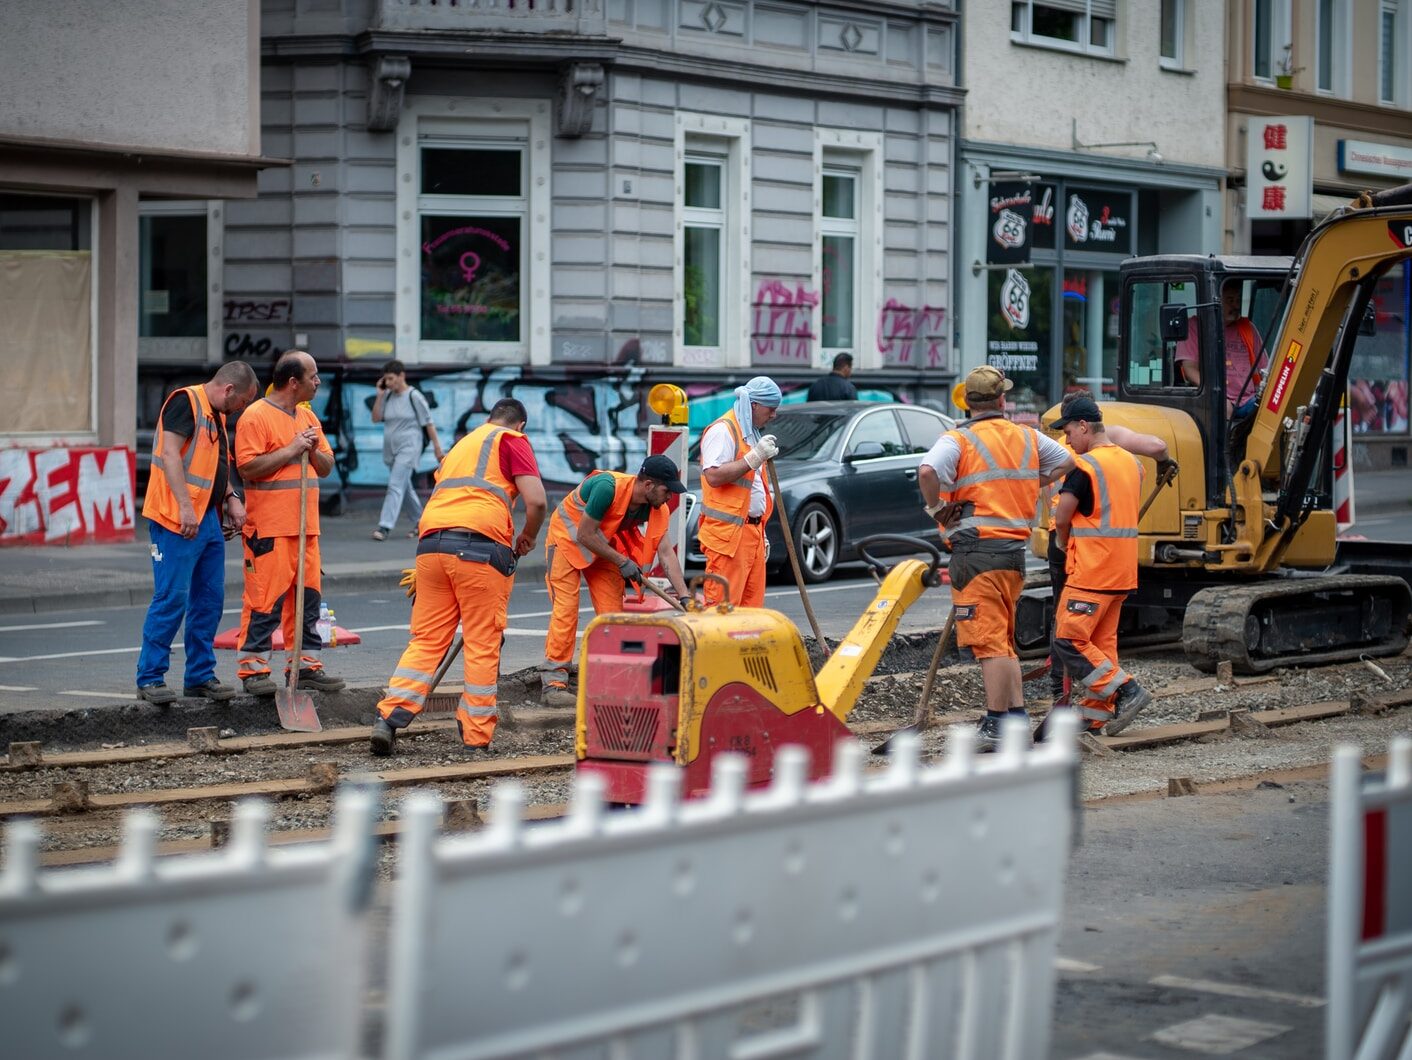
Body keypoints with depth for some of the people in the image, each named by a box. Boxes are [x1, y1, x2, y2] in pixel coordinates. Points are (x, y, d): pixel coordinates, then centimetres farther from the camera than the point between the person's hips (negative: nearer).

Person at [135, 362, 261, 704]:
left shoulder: (216, 416, 20)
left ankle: (200, 675, 18)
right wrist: (185, 507, -25)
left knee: (209, 599, 10)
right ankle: (150, 677, -1)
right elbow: (170, 453, -19)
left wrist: (232, 499, 14)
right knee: (171, 598, -8)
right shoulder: (185, 401, -10)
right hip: (177, 520, -10)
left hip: (209, 519, 10)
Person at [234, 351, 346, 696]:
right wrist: (291, 450, -15)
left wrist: (313, 450, 0)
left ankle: (306, 664, 17)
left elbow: (326, 468, 21)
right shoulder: (256, 416, -8)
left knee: (308, 595, 9)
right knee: (265, 597, -8)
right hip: (269, 528, -8)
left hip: (305, 526, 8)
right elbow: (248, 467, -16)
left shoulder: (307, 416, 18)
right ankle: (254, 668, -2)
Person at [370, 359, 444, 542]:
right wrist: (379, 395, -3)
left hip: (408, 447, -7)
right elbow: (376, 418, 5)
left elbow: (428, 423, -5)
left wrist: (437, 448, -4)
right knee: (405, 488, 16)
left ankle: (384, 527, -22)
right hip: (391, 449, 7)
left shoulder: (414, 396, -9)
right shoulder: (387, 396, 7)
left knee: (396, 486, -16)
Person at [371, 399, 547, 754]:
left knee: (426, 640, 9)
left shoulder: (461, 444, 31)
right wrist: (527, 539, 14)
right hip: (480, 546, -6)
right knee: (482, 645, 2)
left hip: (431, 542, 6)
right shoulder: (512, 441, 10)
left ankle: (389, 718, -4)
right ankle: (477, 738, 5)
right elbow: (536, 501, -4)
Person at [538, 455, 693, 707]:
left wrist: (684, 596, -21)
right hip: (568, 537, -6)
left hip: (602, 545, 7)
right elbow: (585, 535, -28)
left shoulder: (656, 508, -14)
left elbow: (666, 553, -14)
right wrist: (622, 562, -24)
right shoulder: (608, 487, -35)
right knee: (565, 608, -14)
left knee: (613, 610, -1)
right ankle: (553, 683, -12)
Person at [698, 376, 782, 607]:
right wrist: (754, 458, -22)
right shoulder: (722, 431, -9)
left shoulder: (751, 433, 22)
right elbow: (714, 476, -23)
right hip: (727, 534, -9)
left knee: (752, 604, 6)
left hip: (752, 532, 9)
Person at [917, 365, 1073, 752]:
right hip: (1015, 548, 6)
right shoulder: (1027, 438, 11)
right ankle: (1018, 717, 19)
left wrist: (937, 509, -11)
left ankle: (996, 728, -5)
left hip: (976, 550, -6)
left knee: (989, 641, -6)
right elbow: (1065, 461, 27)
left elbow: (927, 471, -28)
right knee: (1003, 640, 18)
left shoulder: (958, 441, -9)